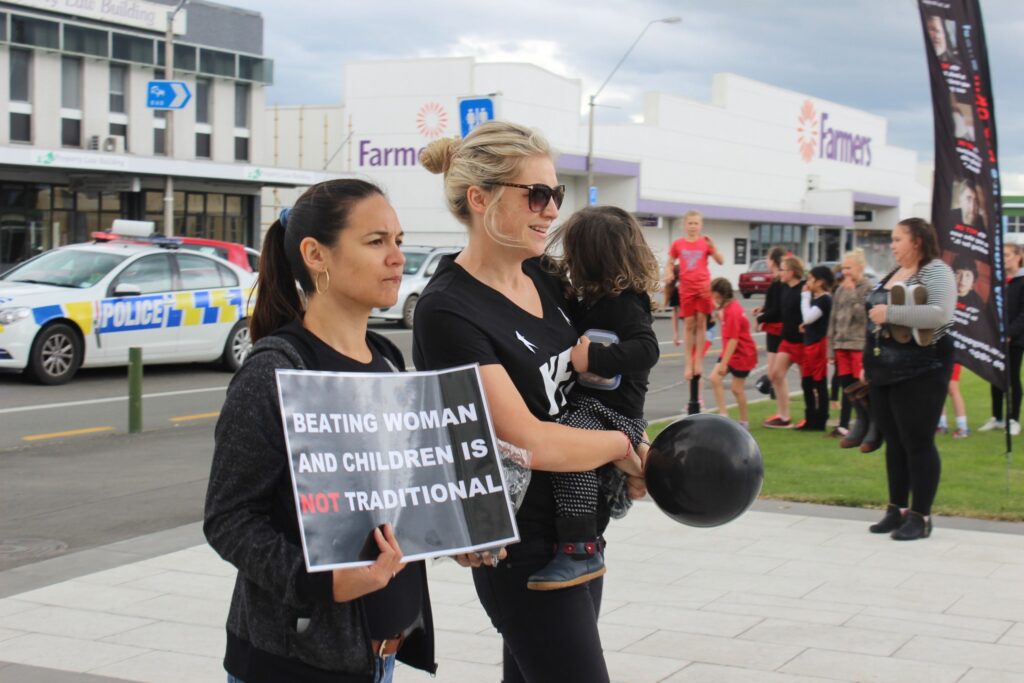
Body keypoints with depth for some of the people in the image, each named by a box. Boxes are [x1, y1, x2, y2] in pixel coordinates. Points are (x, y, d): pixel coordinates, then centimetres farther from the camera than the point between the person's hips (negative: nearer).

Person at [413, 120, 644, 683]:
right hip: (525, 547, -8)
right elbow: (530, 442, -24)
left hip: (580, 525, 8)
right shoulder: (449, 312, -20)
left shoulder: (544, 278, 5)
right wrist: (623, 446, -8)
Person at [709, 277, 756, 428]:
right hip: (730, 352, 9)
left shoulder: (732, 312, -25)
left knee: (736, 388, 2)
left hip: (742, 355, -8)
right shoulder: (728, 306, 1)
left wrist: (724, 363, -27)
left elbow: (733, 340, -28)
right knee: (715, 378, -4)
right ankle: (723, 413, -1)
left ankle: (744, 421, 18)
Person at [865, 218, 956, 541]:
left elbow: (940, 313, -24)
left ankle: (920, 516, 1)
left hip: (920, 370, -8)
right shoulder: (892, 274, 16)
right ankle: (897, 509, 19)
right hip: (886, 369, 8)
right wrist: (870, 363, 21)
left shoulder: (936, 271, -9)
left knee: (918, 442, -4)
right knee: (894, 442, 11)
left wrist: (890, 313, -25)